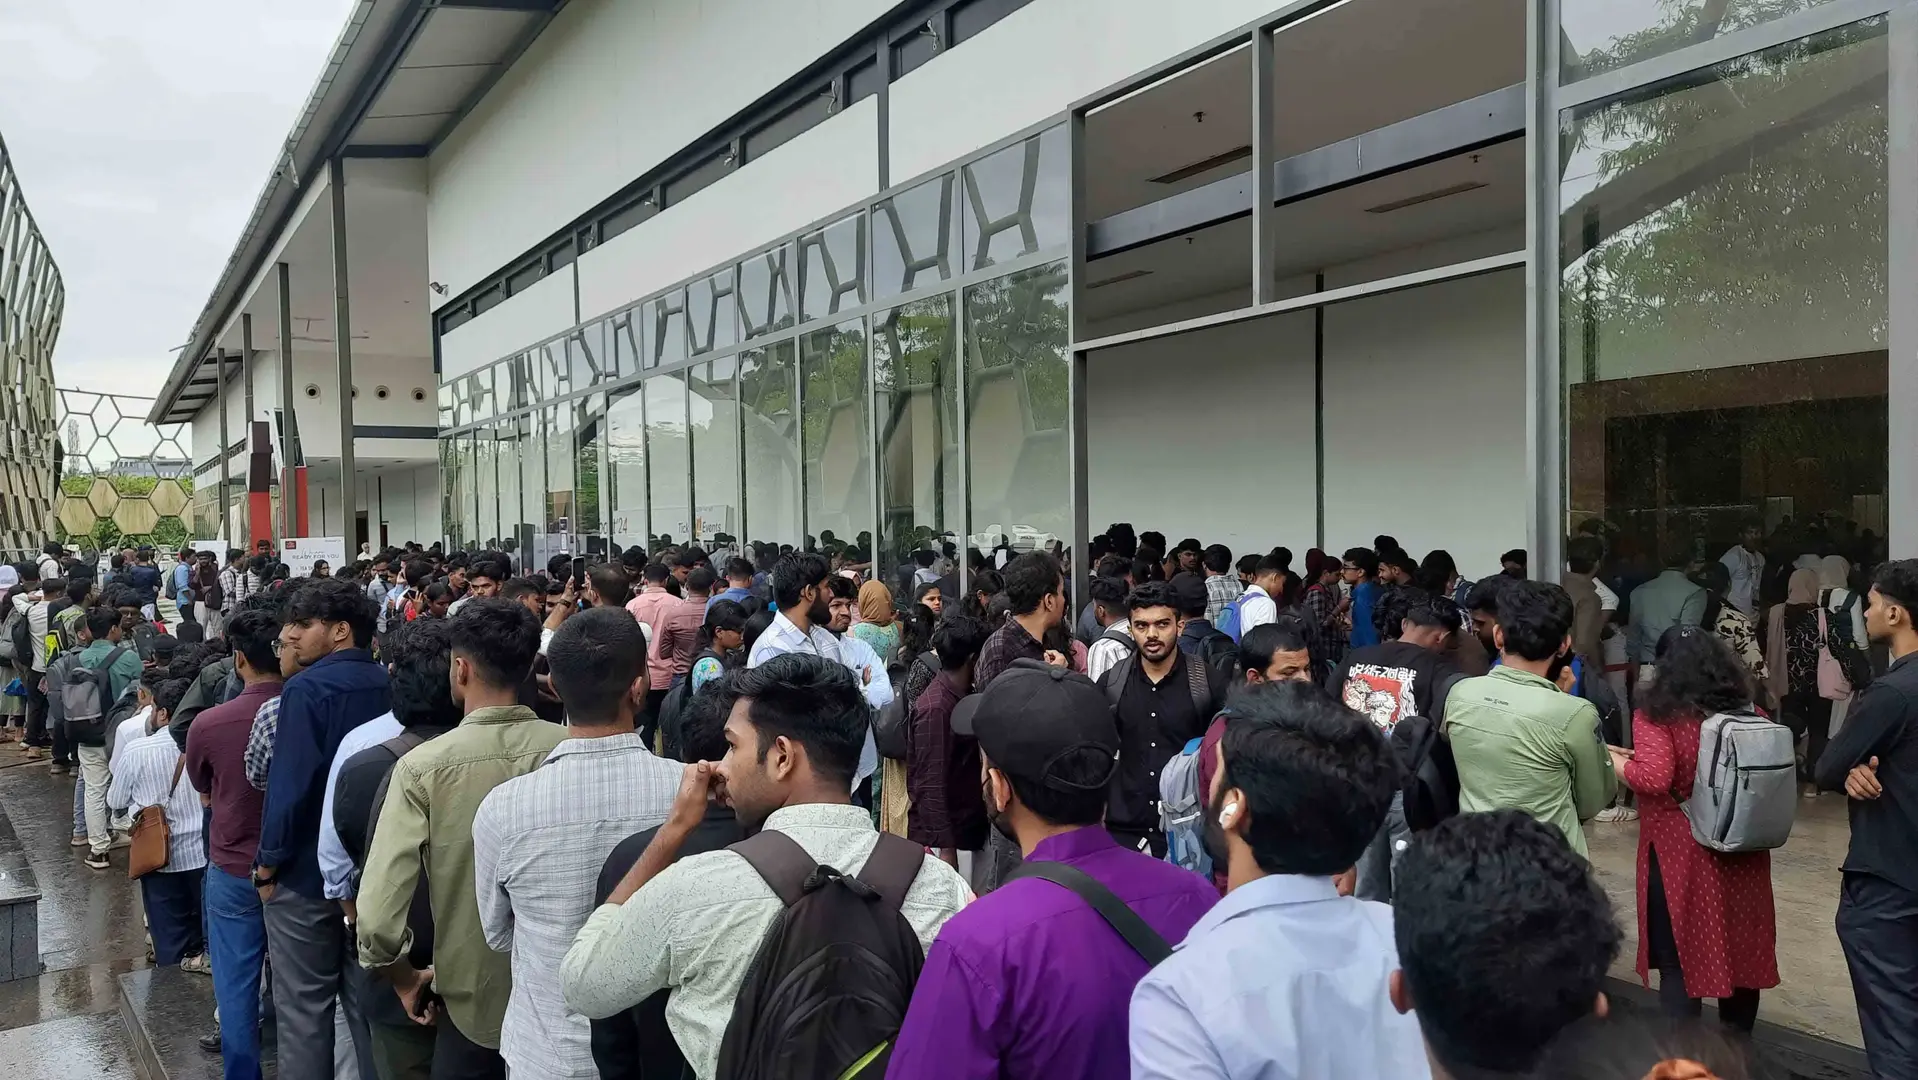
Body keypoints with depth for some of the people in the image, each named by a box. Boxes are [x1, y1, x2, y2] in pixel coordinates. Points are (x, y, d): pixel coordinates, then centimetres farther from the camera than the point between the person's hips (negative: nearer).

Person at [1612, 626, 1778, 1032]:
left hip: (1681, 857, -5)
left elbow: (1653, 779, -26)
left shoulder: (1658, 715, -15)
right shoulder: (1750, 714, 2)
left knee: (1680, 962, 4)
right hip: (1742, 855, 6)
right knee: (1740, 954, 18)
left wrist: (1614, 759, -9)